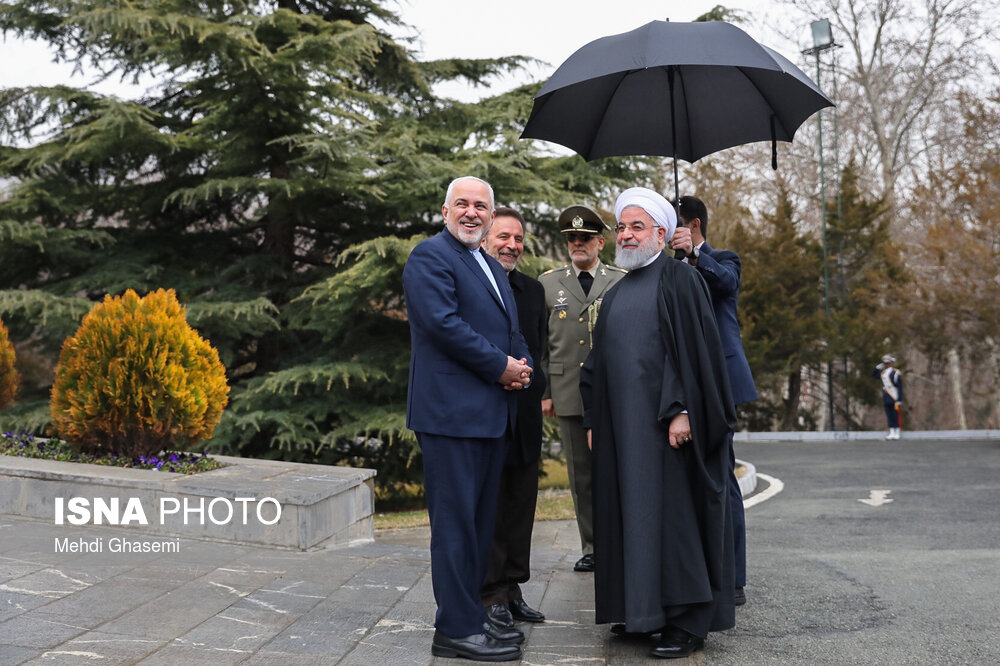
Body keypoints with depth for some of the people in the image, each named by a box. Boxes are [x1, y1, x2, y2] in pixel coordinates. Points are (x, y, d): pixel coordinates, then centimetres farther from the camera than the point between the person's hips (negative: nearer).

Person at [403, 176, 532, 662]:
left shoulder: (491, 267, 21)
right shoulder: (430, 257, -7)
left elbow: (512, 331, 23)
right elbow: (443, 322, -19)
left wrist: (522, 367, 1)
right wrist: (501, 367, -14)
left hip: (492, 415, 9)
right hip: (452, 412, -9)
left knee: (480, 521, 14)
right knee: (456, 522, -5)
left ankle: (470, 616, 23)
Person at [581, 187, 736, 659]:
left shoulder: (678, 279, -4)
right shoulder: (617, 294, 18)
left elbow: (695, 347, -12)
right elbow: (599, 363, 21)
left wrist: (680, 409, -20)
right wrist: (594, 420, 16)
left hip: (665, 422, -7)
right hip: (622, 425, 7)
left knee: (672, 510, -6)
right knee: (632, 511, 9)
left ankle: (687, 621, 0)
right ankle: (642, 609, 18)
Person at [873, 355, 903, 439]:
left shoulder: (896, 373, -12)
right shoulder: (883, 373, 9)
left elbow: (899, 388, -13)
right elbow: (873, 374, 21)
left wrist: (899, 401, -16)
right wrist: (879, 366, 6)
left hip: (895, 400, -7)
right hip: (886, 400, 7)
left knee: (896, 417, 0)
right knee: (889, 417, 8)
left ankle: (897, 433, 5)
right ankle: (891, 433, 13)